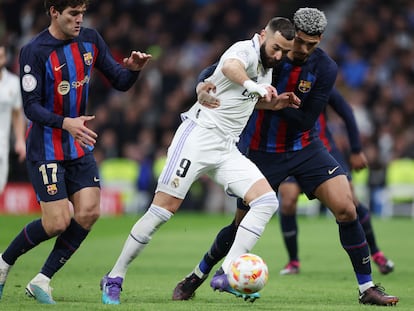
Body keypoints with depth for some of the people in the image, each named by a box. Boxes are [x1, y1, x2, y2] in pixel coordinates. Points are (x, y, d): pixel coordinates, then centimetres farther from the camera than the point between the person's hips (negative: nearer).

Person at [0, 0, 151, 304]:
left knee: (89, 212, -8)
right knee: (58, 223, -10)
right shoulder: (34, 52, -16)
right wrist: (65, 123, -33)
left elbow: (120, 82, 5)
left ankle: (42, 281, 3)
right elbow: (31, 106, -18)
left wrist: (133, 69, -18)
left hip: (80, 146, 6)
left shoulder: (90, 40, 2)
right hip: (46, 150, -6)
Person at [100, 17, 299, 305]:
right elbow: (229, 66, -38)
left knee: (267, 200, -10)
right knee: (164, 208, -11)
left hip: (227, 150, 8)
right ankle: (115, 278, 2)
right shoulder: (246, 50, -12)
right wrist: (254, 86, -57)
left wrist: (274, 102, 14)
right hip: (198, 135, -8)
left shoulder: (266, 67, 15)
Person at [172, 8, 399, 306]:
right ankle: (197, 276, 30)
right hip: (261, 152, 0)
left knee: (346, 208, -15)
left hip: (304, 148, 1)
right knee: (243, 223, 5)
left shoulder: (325, 69, -14)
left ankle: (367, 289, -5)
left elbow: (306, 119, -17)